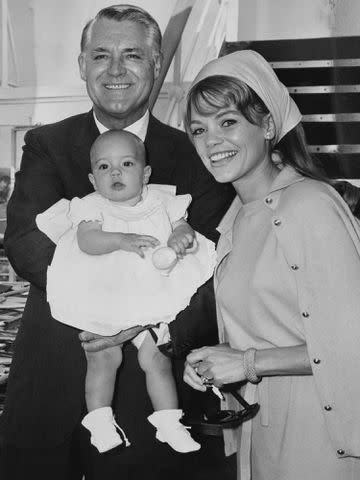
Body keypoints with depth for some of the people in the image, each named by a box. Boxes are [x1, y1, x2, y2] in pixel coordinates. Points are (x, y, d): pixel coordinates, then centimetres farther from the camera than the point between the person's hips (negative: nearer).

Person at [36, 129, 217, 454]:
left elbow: (183, 225, 3)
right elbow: (86, 241, -20)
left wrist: (181, 236, -20)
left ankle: (169, 422, 17)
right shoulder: (93, 206, -5)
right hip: (101, 302, -2)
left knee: (156, 358, 1)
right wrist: (123, 240, -34)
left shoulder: (161, 200, 5)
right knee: (103, 357, -8)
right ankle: (100, 422, 10)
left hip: (151, 302, 2)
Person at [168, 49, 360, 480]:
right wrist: (210, 362, -4)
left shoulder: (310, 203, -18)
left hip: (318, 423, -7)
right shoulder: (236, 216, 6)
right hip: (260, 424, 7)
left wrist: (249, 362, -17)